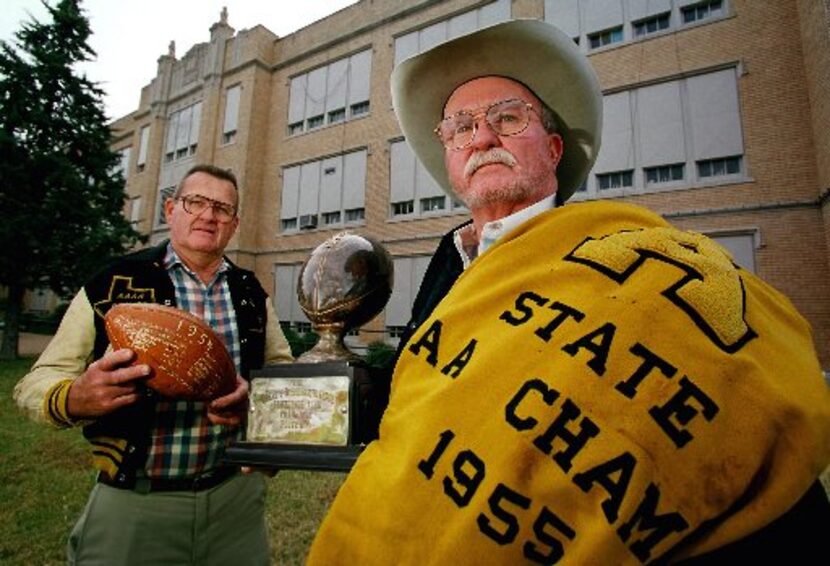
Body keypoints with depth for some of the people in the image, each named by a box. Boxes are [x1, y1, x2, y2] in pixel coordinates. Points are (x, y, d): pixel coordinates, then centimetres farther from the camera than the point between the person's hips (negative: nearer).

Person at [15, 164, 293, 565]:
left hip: (236, 495, 3)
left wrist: (257, 397, -12)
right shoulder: (113, 284, -5)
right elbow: (38, 381, -2)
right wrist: (76, 399, -25)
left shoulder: (251, 294, 4)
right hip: (132, 505, -3)